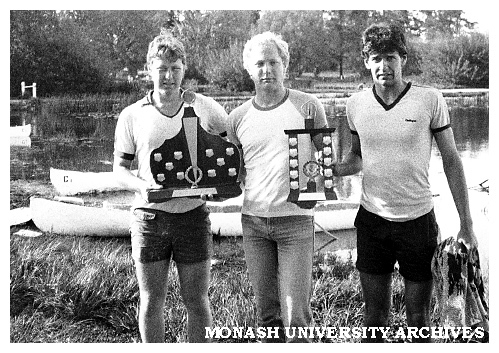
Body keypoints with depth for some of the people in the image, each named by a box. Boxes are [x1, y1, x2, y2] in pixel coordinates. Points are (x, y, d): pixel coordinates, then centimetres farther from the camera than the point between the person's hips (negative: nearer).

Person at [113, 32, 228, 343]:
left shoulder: (207, 109, 2)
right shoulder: (132, 116, 2)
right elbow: (120, 168, 7)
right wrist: (142, 186, -14)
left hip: (193, 214, 0)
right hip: (149, 216, 0)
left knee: (197, 301, 8)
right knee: (151, 303, 9)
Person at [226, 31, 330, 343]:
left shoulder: (307, 105, -1)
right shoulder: (238, 117, 7)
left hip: (296, 218, -3)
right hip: (253, 220, 3)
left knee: (296, 315, -6)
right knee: (267, 312, 11)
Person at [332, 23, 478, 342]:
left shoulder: (430, 100, -8)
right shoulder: (356, 104, 1)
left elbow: (451, 161, -2)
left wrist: (466, 226, -5)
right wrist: (334, 169, -8)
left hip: (418, 220, -2)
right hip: (372, 220, 2)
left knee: (419, 321, 7)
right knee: (375, 317, 11)